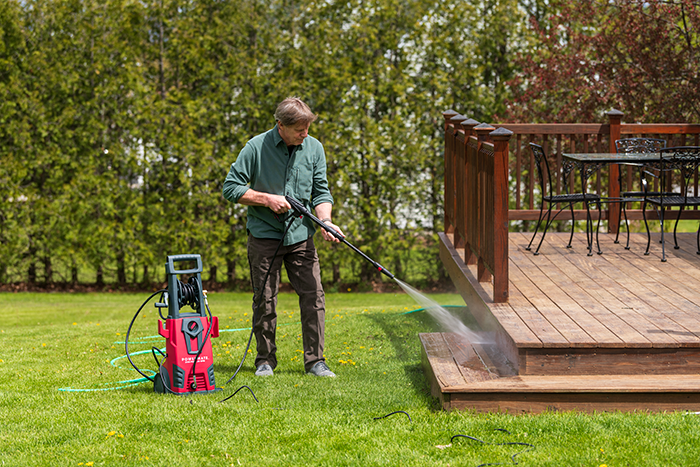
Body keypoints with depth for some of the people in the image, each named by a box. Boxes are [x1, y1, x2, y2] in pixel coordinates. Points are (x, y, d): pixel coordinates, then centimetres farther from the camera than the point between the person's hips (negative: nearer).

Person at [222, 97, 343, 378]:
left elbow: (321, 191, 7)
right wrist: (267, 199, -14)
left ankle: (315, 360, 4)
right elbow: (231, 188, -5)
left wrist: (325, 221, -11)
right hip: (264, 235, -2)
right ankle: (265, 360, 16)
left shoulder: (314, 148, 2)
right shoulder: (257, 147, -8)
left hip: (301, 235, 3)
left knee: (313, 296, -4)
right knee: (264, 299, 3)